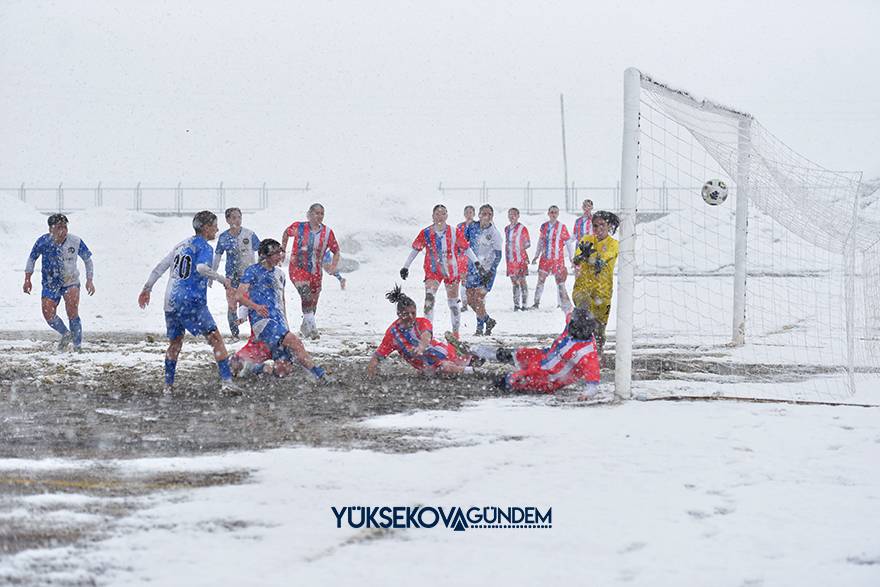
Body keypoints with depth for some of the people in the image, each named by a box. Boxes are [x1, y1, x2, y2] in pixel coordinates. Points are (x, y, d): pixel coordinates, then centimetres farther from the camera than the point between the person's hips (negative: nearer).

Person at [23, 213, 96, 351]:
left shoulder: (75, 241, -13)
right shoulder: (43, 241, -13)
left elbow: (88, 260, 2)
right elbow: (32, 258, 5)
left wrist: (89, 281, -5)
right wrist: (27, 280, 3)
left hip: (70, 282, -2)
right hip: (50, 284, 2)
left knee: (72, 312, -21)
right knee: (49, 315, -9)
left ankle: (78, 345, -10)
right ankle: (66, 334, 20)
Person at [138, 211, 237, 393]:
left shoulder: (181, 245, 18)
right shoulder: (204, 247, -5)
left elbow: (160, 267, 18)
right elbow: (201, 267, -25)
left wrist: (147, 288, 23)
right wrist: (222, 279, -15)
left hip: (171, 301, 7)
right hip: (192, 302, -7)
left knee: (175, 342, 20)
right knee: (216, 339, -6)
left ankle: (168, 384, 21)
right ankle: (226, 380, -16)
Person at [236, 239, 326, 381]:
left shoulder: (279, 274, 21)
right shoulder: (253, 271, 1)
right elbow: (240, 296, -9)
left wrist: (286, 325, 26)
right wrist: (256, 306, -27)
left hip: (279, 322, 7)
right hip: (262, 320, -7)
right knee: (293, 341, -29)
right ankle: (318, 373, -30)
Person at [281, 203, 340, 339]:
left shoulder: (327, 232, -2)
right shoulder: (299, 227, -4)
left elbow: (336, 251, 6)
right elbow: (286, 233, 16)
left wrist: (333, 265, -11)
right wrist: (283, 250, 13)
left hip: (316, 272, 3)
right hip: (298, 268, -3)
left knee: (313, 302, 11)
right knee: (306, 296, -26)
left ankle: (304, 328, 33)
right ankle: (311, 327, -29)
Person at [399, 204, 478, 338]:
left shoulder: (454, 232, -4)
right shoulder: (426, 233, -4)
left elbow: (466, 248, 5)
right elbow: (415, 249, 6)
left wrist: (476, 262, -1)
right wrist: (406, 266, 6)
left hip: (452, 271, 1)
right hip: (433, 271, -1)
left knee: (453, 302, 11)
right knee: (429, 298, -21)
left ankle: (456, 332, 27)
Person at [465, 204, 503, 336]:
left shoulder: (494, 233, -9)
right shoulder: (473, 227, 3)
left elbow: (498, 256, -7)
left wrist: (490, 273, -13)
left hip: (487, 269, -5)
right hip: (473, 266, 5)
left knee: (479, 297, -16)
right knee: (470, 299, 6)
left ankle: (480, 327, -3)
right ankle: (488, 320, 25)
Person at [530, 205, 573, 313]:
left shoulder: (561, 227, -5)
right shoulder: (544, 226, 7)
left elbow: (568, 243, -2)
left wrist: (571, 258, -6)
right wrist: (536, 256, 19)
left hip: (558, 258, -4)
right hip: (545, 258, 4)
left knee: (560, 281, -3)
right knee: (540, 280, 3)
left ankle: (566, 306, 2)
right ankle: (536, 303, 12)